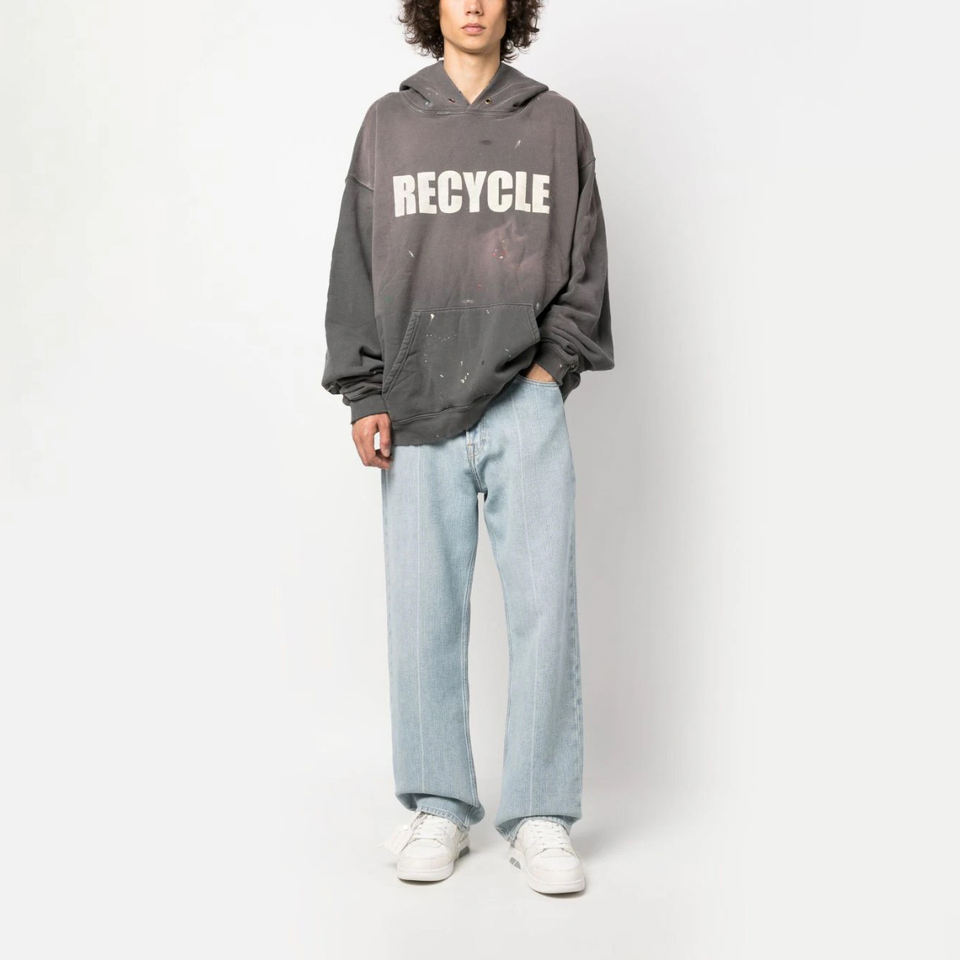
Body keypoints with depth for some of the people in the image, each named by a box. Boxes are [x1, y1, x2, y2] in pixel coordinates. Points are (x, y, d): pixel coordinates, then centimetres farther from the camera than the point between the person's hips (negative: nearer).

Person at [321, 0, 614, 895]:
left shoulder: (555, 122, 12)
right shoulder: (388, 123, 13)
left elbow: (586, 259, 12)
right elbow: (356, 266, 10)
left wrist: (557, 361, -2)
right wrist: (365, 395, 2)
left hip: (526, 403, 0)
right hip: (417, 415, 1)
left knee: (544, 604, -5)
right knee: (424, 612, 2)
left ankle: (539, 815, 6)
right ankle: (438, 806, 16)